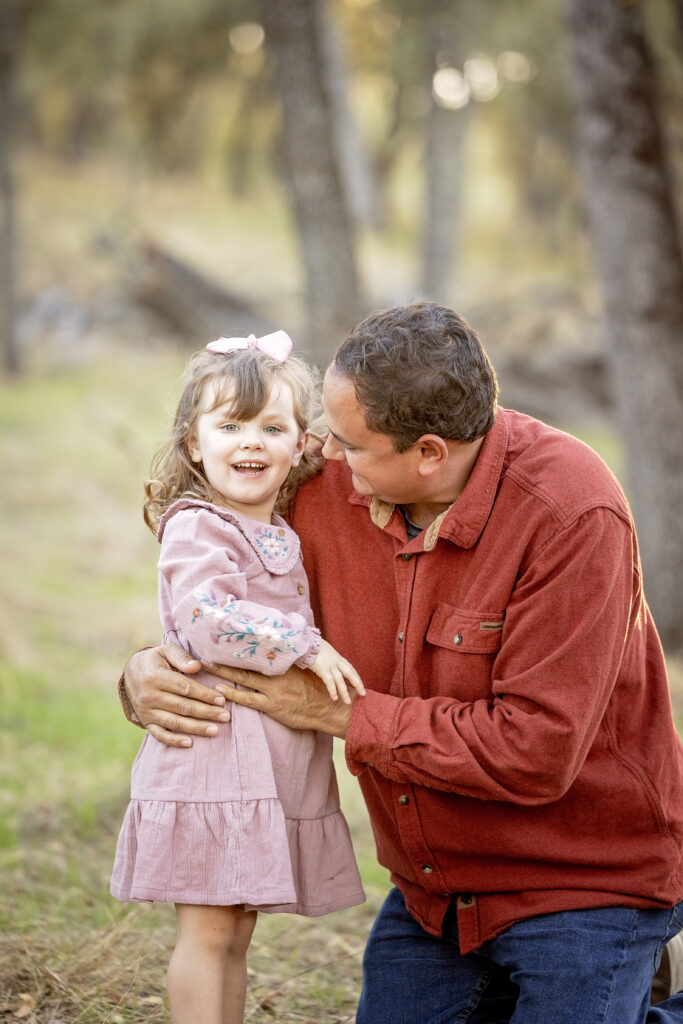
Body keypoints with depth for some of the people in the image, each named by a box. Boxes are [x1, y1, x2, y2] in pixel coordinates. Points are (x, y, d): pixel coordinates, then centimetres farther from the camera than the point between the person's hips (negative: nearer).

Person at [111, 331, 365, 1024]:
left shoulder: (282, 538, 18)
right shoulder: (196, 529, -9)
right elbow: (205, 620, -24)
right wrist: (305, 648, -20)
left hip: (275, 763, 8)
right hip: (215, 756, -8)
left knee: (237, 927, 13)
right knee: (208, 927, -6)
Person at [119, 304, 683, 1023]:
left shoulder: (573, 516, -26)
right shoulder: (333, 487, -9)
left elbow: (534, 753, -29)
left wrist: (338, 713, -22)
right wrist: (148, 673, -15)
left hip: (584, 879, -6)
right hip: (432, 890, 6)